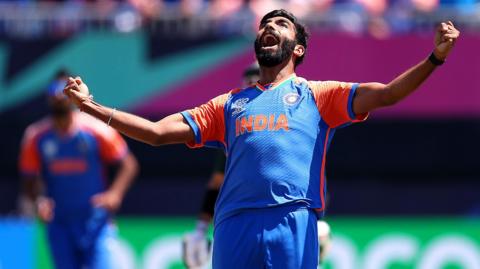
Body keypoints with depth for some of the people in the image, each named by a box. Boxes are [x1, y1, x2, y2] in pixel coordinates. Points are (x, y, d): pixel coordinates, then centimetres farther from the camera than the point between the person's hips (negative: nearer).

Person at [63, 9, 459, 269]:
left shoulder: (316, 95, 17)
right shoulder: (230, 104, 26)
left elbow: (387, 94, 4)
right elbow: (156, 132, 23)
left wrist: (434, 58, -12)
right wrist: (90, 106, 17)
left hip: (293, 224, -3)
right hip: (234, 226, 3)